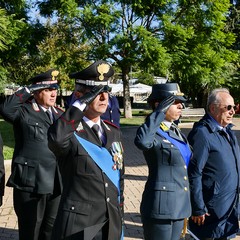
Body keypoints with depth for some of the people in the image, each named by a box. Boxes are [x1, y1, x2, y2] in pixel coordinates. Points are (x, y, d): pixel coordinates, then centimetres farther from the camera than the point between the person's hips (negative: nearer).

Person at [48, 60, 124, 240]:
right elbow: (56, 139, -37)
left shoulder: (114, 131, 7)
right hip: (78, 223, -5)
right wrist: (81, 103, -29)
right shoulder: (70, 130, -12)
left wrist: (119, 217, 15)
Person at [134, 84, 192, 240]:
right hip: (161, 206, -8)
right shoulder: (154, 133, -14)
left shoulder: (176, 131, 11)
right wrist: (159, 112, -29)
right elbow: (142, 141, -40)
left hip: (180, 204, 8)